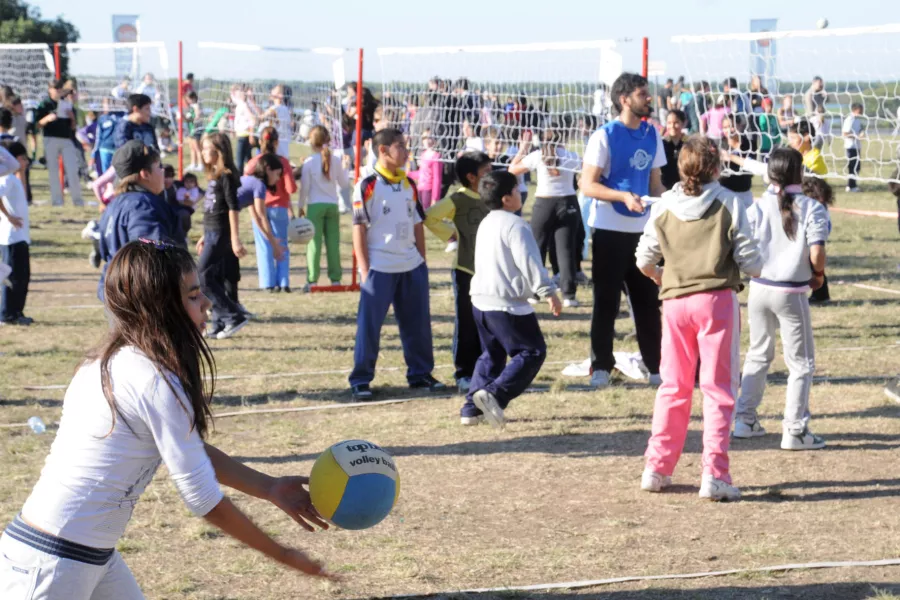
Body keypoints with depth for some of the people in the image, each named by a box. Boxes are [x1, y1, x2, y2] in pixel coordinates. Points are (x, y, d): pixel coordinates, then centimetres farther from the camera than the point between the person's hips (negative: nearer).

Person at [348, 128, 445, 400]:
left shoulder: (409, 184, 11)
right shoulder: (368, 185, -8)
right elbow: (359, 228, -9)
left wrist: (422, 261, 13)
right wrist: (364, 269, -12)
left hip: (411, 266, 6)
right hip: (379, 267, -6)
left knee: (418, 323, 10)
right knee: (369, 325, -3)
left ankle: (420, 374, 21)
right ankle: (360, 380, 4)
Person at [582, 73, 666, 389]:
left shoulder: (651, 134, 9)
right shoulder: (604, 136, -9)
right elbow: (588, 185, -12)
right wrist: (625, 197, -24)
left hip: (642, 229, 5)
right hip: (610, 230, -5)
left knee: (648, 301, 9)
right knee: (606, 301, 0)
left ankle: (657, 367, 14)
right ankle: (600, 368, 7)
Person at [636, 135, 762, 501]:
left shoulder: (663, 206, 3)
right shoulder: (729, 204, -4)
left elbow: (644, 260, 5)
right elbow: (750, 262, -6)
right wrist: (753, 269, 18)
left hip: (675, 302, 3)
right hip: (717, 300, -3)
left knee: (673, 388, 15)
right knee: (718, 389, 2)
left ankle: (657, 469, 18)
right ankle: (714, 476, -5)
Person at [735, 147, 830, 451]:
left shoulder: (757, 207, 0)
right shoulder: (812, 208, -9)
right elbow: (816, 254, -17)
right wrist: (818, 275, 3)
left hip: (759, 287, 4)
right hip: (791, 293, -4)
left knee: (758, 355, 21)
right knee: (801, 362, 7)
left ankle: (745, 418, 25)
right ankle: (795, 430, 4)